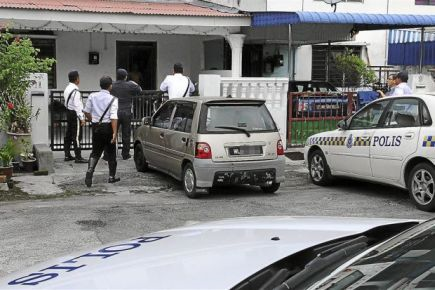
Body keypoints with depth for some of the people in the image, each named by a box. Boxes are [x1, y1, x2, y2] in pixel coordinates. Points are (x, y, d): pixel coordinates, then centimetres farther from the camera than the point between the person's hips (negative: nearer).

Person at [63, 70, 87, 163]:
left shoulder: (67, 89, 10)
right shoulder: (75, 91, -20)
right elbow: (77, 106, -22)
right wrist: (82, 118, -18)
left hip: (69, 113, 10)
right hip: (75, 115, -10)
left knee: (68, 135, 14)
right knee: (77, 136, -7)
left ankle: (67, 155, 20)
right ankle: (78, 157, -5)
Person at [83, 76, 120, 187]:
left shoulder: (92, 96, 1)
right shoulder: (113, 99, -11)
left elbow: (86, 112, 7)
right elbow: (114, 117, -19)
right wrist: (114, 133, -21)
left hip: (96, 127, 3)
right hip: (107, 127, -3)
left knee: (95, 152, 11)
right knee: (111, 153, 12)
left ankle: (89, 171, -12)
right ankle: (112, 177, 19)